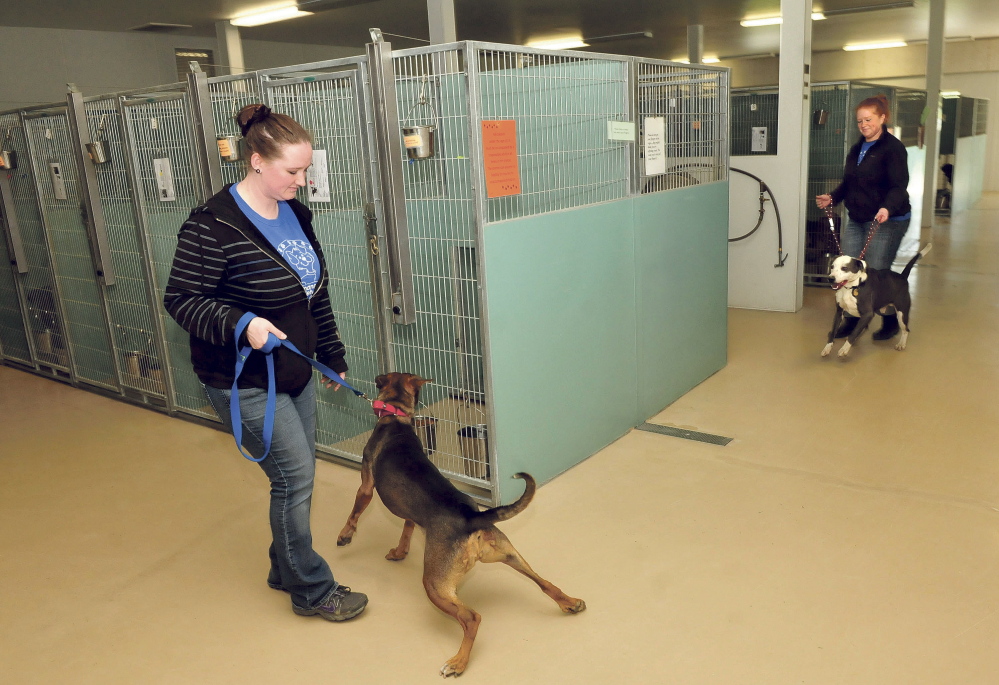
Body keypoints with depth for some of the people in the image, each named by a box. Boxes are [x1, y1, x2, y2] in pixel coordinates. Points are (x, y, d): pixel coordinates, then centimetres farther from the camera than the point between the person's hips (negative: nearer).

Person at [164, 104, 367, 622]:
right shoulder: (214, 225, -20)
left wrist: (332, 355, 17)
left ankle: (285, 571, 36)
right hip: (243, 384, -8)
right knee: (296, 477, -4)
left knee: (296, 476, 15)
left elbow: (316, 293, 13)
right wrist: (240, 324, -32)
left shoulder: (295, 213, 5)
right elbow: (180, 299, -16)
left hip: (294, 373, 8)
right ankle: (312, 592, 16)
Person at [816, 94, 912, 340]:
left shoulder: (893, 147, -10)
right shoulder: (856, 149, 15)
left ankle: (890, 322, 14)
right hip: (856, 219, 8)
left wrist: (888, 208, -36)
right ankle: (853, 321, 15)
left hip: (886, 221, -7)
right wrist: (832, 198, 5)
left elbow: (899, 186, -19)